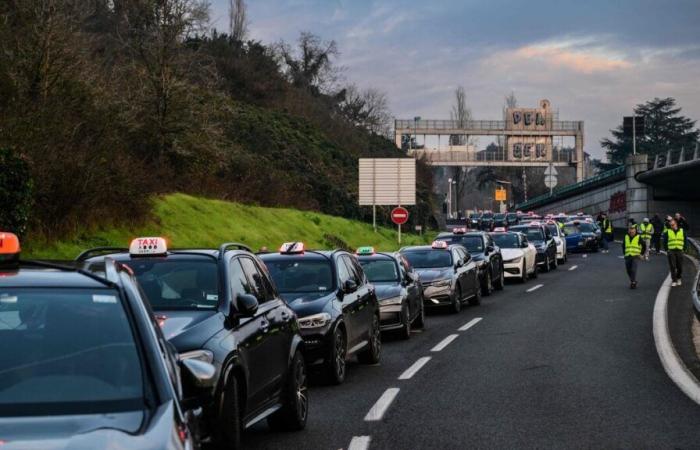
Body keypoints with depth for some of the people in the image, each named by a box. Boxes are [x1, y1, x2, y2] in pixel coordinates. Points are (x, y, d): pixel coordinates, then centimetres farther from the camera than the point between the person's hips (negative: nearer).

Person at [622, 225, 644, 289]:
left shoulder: (638, 237, -4)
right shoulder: (626, 237, 7)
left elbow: (644, 245, 6)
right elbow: (623, 246, 23)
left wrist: (641, 254, 5)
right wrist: (624, 253, 17)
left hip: (635, 256, -4)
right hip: (627, 257, 4)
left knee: (633, 270, -15)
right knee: (628, 271, 8)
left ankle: (633, 282, -9)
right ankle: (633, 281, 28)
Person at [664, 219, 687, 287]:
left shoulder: (682, 231, 8)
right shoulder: (668, 232, 3)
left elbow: (685, 240, 14)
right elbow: (665, 242, 7)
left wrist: (684, 248, 5)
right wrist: (667, 250, -1)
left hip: (679, 251, 1)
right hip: (671, 251, -1)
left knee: (680, 266, 4)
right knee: (672, 267, -4)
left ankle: (678, 278, 25)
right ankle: (674, 281, 1)